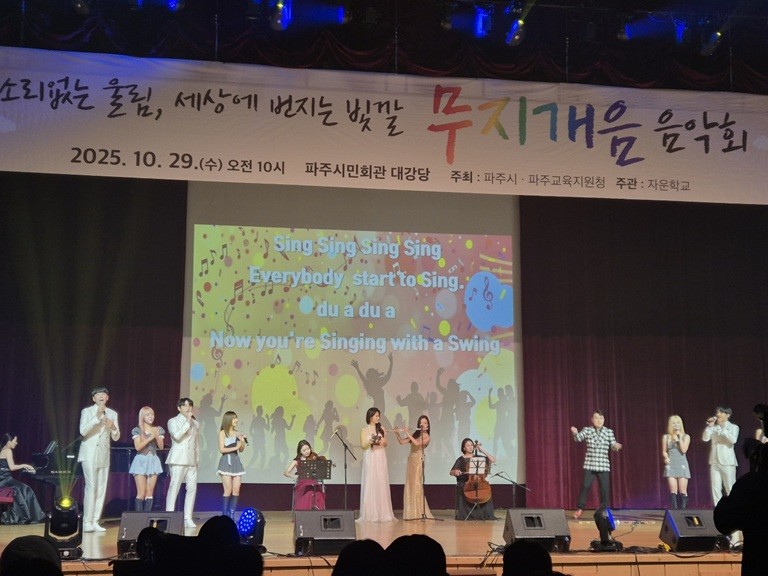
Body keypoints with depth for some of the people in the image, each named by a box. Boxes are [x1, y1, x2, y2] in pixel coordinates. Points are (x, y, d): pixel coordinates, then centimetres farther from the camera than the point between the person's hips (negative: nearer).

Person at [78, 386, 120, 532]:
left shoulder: (112, 414, 11)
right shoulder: (87, 411, 0)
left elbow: (116, 438, 9)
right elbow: (83, 431, -15)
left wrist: (113, 427, -12)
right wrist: (97, 417, -23)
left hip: (104, 456, 4)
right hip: (90, 455, -4)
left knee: (101, 490, 3)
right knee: (91, 488, -11)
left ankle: (95, 522, 7)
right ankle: (87, 522, -7)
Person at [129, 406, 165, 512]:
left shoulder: (158, 430, 7)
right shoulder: (137, 430, -2)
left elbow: (161, 447, 1)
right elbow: (138, 447, -12)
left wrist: (157, 437, -16)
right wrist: (150, 438, -19)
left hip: (153, 461, 3)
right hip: (141, 461, -3)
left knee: (150, 492, 0)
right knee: (141, 493, -9)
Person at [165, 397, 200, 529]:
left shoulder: (195, 423, 16)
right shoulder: (173, 421, 2)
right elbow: (177, 436, -16)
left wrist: (197, 458, 14)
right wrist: (187, 422, -15)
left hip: (192, 461, 5)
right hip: (178, 460, -5)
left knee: (192, 489, 0)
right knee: (174, 488, -7)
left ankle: (188, 518, 4)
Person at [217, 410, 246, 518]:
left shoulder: (237, 433, 12)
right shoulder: (222, 433, -2)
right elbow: (222, 449, -9)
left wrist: (242, 441, -3)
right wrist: (235, 447, -12)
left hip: (236, 461, 5)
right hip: (227, 461, -5)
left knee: (236, 490, -1)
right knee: (228, 490, -8)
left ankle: (232, 515, 4)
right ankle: (224, 515, -2)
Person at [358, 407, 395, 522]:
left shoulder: (382, 429, 10)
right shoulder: (365, 430, 2)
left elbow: (385, 444, 14)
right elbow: (362, 445, -1)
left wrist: (383, 442, -8)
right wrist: (370, 441, -18)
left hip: (381, 458, 3)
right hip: (370, 458, -3)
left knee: (381, 484, 0)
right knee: (370, 484, -4)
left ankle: (382, 512, 4)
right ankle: (370, 513, 0)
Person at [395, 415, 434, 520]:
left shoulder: (427, 437, -2)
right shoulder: (414, 435, 14)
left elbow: (417, 443, -20)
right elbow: (402, 442, 9)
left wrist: (408, 434, -14)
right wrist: (397, 433, -6)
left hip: (418, 461, -6)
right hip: (411, 460, 6)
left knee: (416, 485, -11)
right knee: (410, 485, 4)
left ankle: (419, 512, -7)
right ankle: (411, 512, 7)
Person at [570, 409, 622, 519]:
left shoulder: (609, 432, 4)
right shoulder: (587, 430, 2)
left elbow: (613, 446, 4)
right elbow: (578, 438, -9)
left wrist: (616, 446, -19)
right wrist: (575, 432, -31)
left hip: (604, 465, 1)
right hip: (589, 464, -1)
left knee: (605, 488, 1)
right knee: (585, 486, -5)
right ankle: (579, 509, 8)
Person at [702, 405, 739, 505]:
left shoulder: (733, 427, 3)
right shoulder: (713, 428, 11)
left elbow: (733, 440, -14)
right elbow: (705, 438, -1)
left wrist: (723, 429, -17)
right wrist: (709, 426, -9)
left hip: (727, 461, -3)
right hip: (714, 461, 3)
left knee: (730, 488, -3)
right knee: (715, 488, 1)